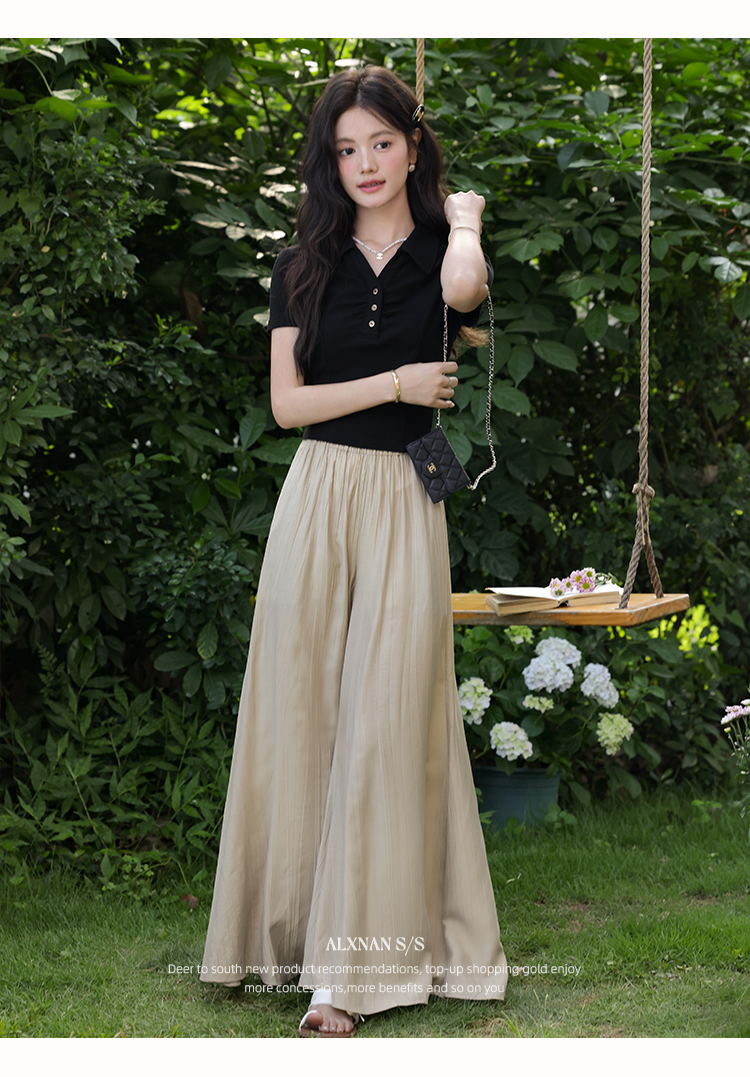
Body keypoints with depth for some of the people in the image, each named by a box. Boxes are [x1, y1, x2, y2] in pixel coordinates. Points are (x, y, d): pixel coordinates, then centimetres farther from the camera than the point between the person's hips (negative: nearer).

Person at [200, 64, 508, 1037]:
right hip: (318, 495, 3)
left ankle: (356, 963, 1)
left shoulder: (441, 251, 2)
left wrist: (463, 217, -6)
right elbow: (287, 402, 2)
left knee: (385, 721, -4)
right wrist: (396, 384, -7)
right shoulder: (307, 265, 8)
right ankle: (298, 926, 16)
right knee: (302, 709, 4)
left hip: (404, 504, -2)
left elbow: (464, 287, -25)